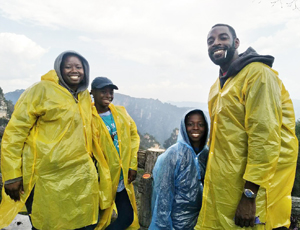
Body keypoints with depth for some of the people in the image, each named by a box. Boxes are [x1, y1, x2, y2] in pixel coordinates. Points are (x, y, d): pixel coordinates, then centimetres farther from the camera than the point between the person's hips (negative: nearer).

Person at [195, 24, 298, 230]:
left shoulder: (258, 74, -12)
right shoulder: (217, 87, 13)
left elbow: (265, 137, -20)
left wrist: (249, 195, -21)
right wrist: (212, 176, 16)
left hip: (253, 188, -7)